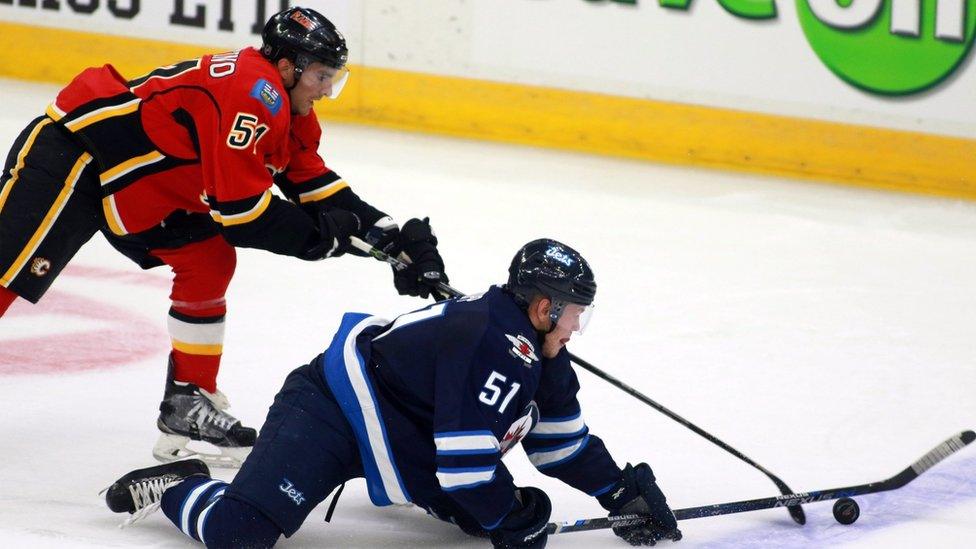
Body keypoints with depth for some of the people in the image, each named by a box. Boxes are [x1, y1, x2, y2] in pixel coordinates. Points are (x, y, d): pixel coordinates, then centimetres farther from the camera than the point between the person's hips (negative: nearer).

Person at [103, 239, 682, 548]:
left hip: (405, 433, 11)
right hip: (331, 410, -11)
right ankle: (175, 489, 2)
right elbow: (465, 453, -26)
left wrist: (623, 492, 10)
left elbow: (563, 441, 18)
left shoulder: (539, 357, 7)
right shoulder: (497, 346, -25)